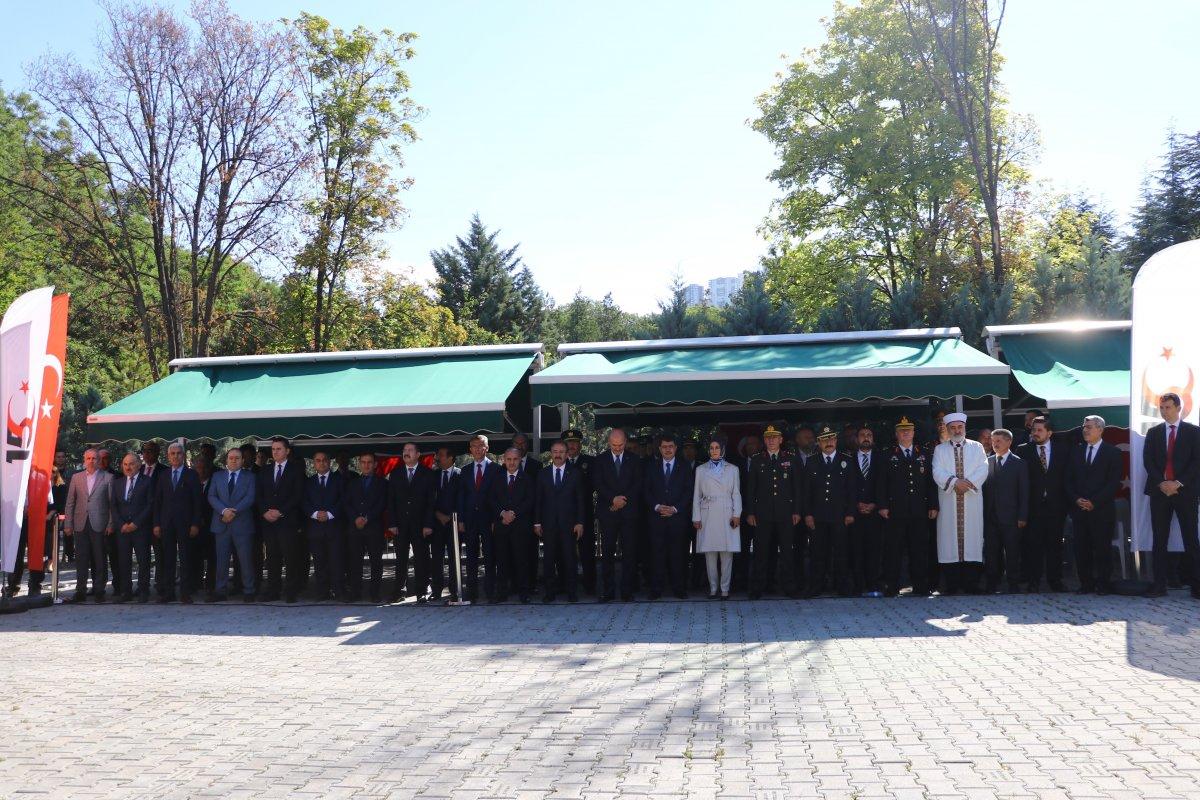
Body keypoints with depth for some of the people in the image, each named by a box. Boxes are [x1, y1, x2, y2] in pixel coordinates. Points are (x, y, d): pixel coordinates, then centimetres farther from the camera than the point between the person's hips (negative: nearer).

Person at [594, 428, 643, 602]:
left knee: (629, 553, -1)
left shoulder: (634, 461, 10)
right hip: (607, 512, 0)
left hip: (629, 512, 0)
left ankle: (627, 591, 4)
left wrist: (623, 500, -9)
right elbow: (598, 485, -1)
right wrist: (613, 499, -13)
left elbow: (637, 485, 3)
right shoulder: (600, 460, 8)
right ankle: (608, 591, 5)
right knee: (607, 553, 0)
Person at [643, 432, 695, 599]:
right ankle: (656, 588, 3)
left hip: (678, 516, -1)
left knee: (678, 553, -1)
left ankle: (679, 588, 5)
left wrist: (675, 508, -9)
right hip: (657, 517, 1)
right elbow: (647, 491, 8)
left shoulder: (685, 467, 9)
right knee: (657, 553, -1)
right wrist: (657, 507, -8)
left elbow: (689, 491, 3)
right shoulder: (651, 468, 13)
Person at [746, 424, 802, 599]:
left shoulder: (791, 460, 9)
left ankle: (789, 586, 8)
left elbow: (797, 487, 8)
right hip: (763, 514, 0)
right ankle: (757, 589, 7)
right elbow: (751, 489, 6)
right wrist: (750, 513, -1)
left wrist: (797, 511, 0)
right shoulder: (756, 461, 8)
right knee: (761, 552, 1)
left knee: (787, 551, 1)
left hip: (785, 513, 0)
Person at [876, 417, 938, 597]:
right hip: (895, 511, -2)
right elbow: (881, 482, 3)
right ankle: (891, 588, 4)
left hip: (920, 511, 2)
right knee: (893, 550, -2)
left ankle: (921, 588, 11)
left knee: (920, 550, 4)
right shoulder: (888, 456, 7)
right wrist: (882, 506, -5)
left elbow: (931, 481, 11)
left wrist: (933, 506, 4)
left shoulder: (924, 455, 14)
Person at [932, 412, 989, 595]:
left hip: (972, 502, 0)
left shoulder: (977, 447, 13)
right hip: (948, 503, 0)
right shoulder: (940, 450, 12)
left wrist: (968, 483, -15)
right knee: (950, 540, -3)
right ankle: (952, 585, 2)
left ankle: (971, 585, 4)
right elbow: (937, 472, -2)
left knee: (972, 538, -2)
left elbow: (983, 469, 0)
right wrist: (955, 482, -17)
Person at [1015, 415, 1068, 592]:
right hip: (1033, 505, -1)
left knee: (1055, 544, 7)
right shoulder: (1023, 450, 2)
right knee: (1033, 544, 0)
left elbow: (1066, 476, 8)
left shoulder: (1061, 450, 7)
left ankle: (1055, 580, 16)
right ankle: (1033, 581, 8)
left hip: (1055, 505, 1)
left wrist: (1066, 502, 1)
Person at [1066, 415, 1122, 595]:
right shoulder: (1076, 452, 14)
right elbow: (1068, 481, 12)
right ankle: (1086, 583, 8)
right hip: (1079, 509, 3)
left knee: (1103, 548, -1)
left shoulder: (1112, 452, 2)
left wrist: (1094, 502, -11)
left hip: (1102, 510, -3)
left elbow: (1114, 482, -5)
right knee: (1081, 548, 1)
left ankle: (1103, 584, 8)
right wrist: (1076, 499, -4)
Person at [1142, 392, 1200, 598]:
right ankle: (1159, 584, 3)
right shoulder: (1153, 432, 12)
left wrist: (1178, 483, -12)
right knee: (1159, 539, 2)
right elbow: (1148, 461, 5)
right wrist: (1161, 483, -8)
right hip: (1159, 491, 2)